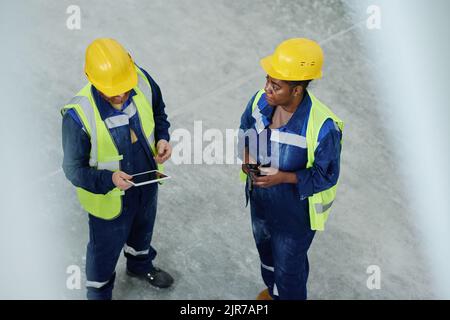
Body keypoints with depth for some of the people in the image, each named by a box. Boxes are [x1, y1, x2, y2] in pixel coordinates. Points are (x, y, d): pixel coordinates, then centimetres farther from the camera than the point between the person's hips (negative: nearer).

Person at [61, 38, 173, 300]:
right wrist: (109, 179, -38)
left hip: (147, 184, 5)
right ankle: (99, 293, 53)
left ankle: (140, 264, 67)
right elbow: (74, 169, -22)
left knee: (143, 229, 34)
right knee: (105, 251, 21)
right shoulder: (79, 116, -35)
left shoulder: (142, 81, -22)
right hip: (109, 197, -5)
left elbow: (158, 112, 1)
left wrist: (162, 138, -17)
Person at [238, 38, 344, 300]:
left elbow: (326, 175, -21)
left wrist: (283, 177, -32)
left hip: (295, 210, -6)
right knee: (265, 247, 33)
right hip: (260, 198, 7)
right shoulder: (261, 99, -18)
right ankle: (273, 290, 64)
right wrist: (247, 154, -15)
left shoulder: (323, 127, -35)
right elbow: (246, 129, 4)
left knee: (289, 264, 17)